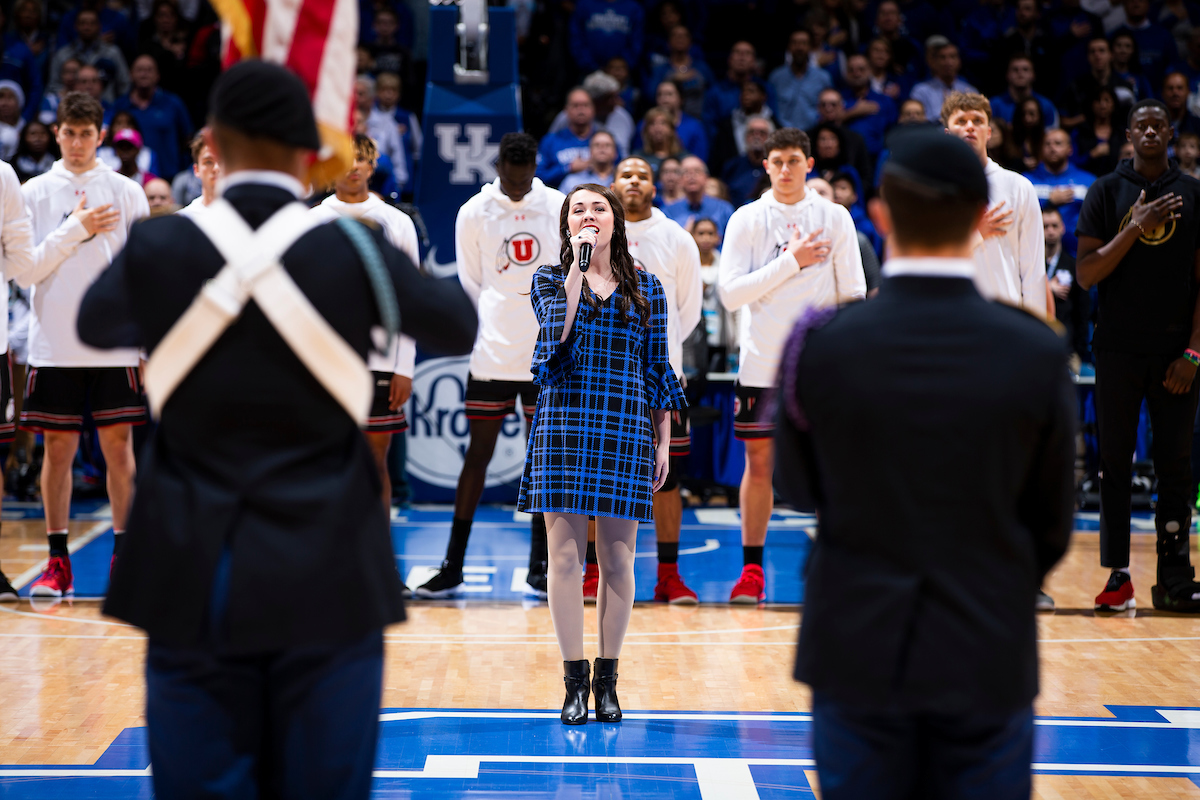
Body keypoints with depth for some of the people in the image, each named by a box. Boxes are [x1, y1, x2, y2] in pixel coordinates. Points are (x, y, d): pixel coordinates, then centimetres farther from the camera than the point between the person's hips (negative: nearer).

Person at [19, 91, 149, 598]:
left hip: (114, 345, 0)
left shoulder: (126, 192, 5)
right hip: (53, 346, 0)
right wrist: (75, 230, -10)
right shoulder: (35, 193, 4)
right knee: (58, 449, 3)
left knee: (118, 447, 1)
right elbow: (24, 272, -3)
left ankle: (124, 557, 8)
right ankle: (58, 563, 9)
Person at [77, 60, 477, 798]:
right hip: (326, 578, -1)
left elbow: (96, 327, 18)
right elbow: (458, 329, 12)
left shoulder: (157, 247, -4)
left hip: (197, 578, 1)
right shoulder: (355, 250, -6)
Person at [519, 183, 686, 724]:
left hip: (627, 429, 1)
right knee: (566, 554, -3)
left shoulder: (645, 289, 11)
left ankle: (607, 679, 11)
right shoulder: (549, 279, 8)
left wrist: (663, 442, 8)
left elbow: (657, 369, 12)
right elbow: (559, 332, -12)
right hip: (564, 423, -1)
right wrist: (579, 264, -12)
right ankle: (574, 680, 3)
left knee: (617, 558, 2)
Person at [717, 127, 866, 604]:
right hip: (762, 363, 0)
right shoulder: (746, 220, 1)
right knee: (759, 462, 3)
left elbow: (853, 293, 4)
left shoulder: (835, 218, 3)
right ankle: (752, 568, 12)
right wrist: (791, 262, -12)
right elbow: (730, 293, -8)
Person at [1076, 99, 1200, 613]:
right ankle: (1118, 576, 6)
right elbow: (1085, 274, -3)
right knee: (1115, 463, 1)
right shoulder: (1106, 192, 4)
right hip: (1118, 348, -1)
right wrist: (1136, 228, -14)